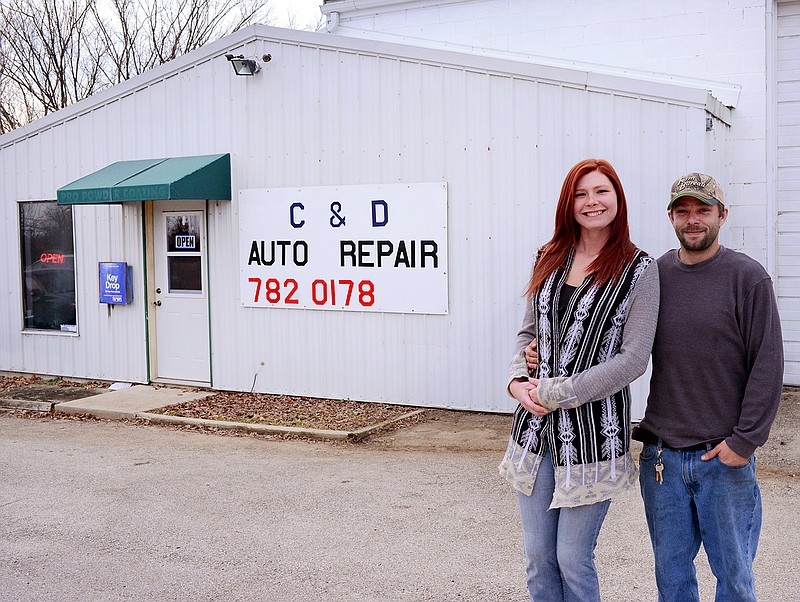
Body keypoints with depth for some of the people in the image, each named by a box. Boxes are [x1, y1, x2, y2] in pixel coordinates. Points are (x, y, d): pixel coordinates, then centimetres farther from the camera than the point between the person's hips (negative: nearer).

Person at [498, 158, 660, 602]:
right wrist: (517, 381, -5)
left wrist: (557, 392, -14)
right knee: (538, 558, 13)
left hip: (592, 434, -5)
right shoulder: (549, 259, 9)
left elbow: (633, 358, -12)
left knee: (573, 560, 5)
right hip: (535, 429, 5)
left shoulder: (639, 270, -6)